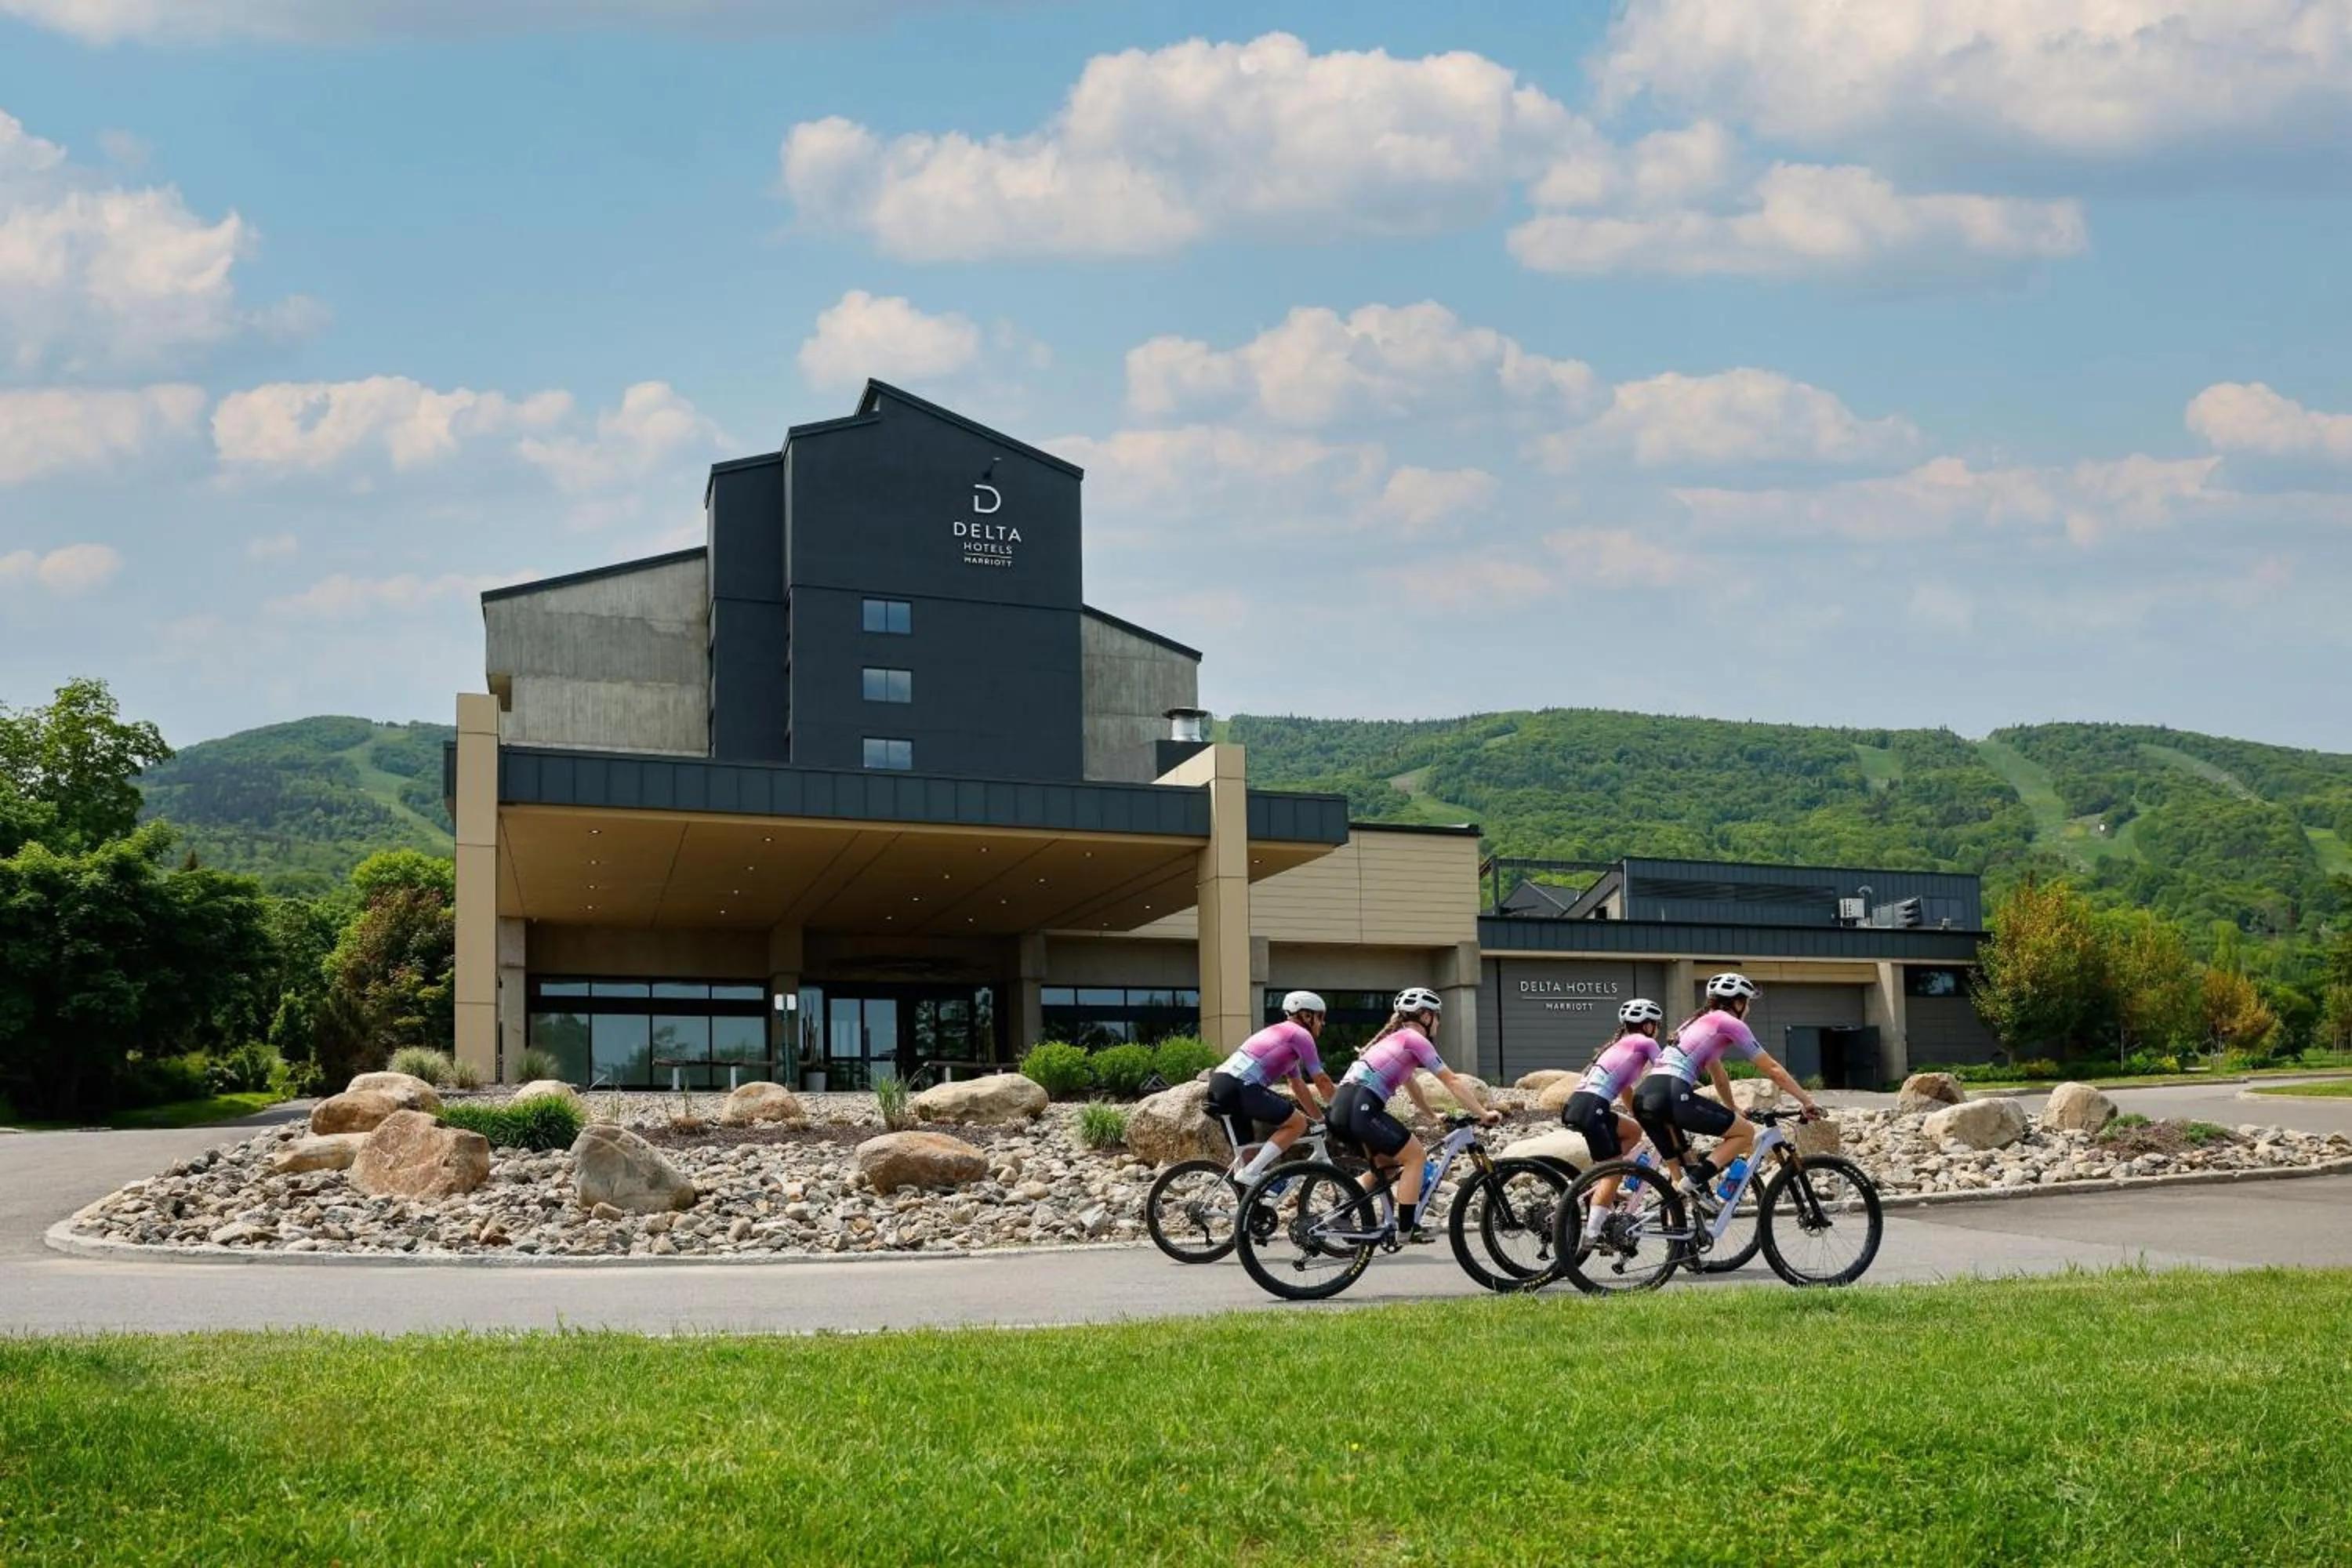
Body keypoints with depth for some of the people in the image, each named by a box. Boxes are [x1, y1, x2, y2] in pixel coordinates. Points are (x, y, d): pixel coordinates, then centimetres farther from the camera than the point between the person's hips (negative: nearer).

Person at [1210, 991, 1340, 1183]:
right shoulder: (1300, 1034, 4)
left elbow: (1298, 1086, 36)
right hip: (1239, 1087, -10)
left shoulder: (1279, 1032, 31)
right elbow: (1322, 1082, 6)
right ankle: (1250, 1173, -10)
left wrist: (1321, 1118, 39)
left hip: (1218, 1083, 10)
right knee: (1298, 1123, -2)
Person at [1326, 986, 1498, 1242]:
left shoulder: (1394, 1038, 28)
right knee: (1416, 1156, 2)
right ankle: (1406, 1229, 1)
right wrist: (1483, 1114, 2)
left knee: (1387, 1163, 25)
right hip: (1361, 1108, -9)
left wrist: (1434, 1115, 44)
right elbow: (1452, 1082, 0)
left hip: (1341, 1106, 9)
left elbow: (1411, 1086, 38)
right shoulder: (1415, 1039, 1)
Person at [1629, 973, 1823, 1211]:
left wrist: (1733, 1111, 49)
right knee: (1746, 1132, 5)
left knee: (1678, 1170, 21)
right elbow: (1773, 1070, 10)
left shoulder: (1699, 1022, 31)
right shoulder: (1731, 1023, 8)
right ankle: (1696, 1182, -7)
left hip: (1643, 1096, 8)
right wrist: (1808, 1102, 16)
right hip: (1671, 1095, -8)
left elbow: (1717, 1074, 41)